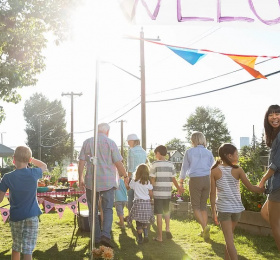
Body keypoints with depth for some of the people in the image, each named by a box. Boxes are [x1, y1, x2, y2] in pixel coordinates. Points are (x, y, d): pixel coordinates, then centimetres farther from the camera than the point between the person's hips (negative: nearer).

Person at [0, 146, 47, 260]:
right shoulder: (34, 173, -7)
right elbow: (44, 166, 16)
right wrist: (31, 159, 10)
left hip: (15, 217, 1)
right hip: (31, 216, -1)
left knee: (16, 247, 21)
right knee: (28, 249, 1)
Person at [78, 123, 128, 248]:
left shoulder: (87, 142, 3)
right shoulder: (110, 143, -4)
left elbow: (81, 162, 2)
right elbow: (118, 163, -5)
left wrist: (80, 178, 10)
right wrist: (125, 176, 9)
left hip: (91, 181, 2)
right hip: (108, 181, -2)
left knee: (93, 211, 12)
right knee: (108, 209, 6)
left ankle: (96, 237, 16)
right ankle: (106, 235, -11)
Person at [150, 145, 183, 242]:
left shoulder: (155, 164, -7)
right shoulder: (170, 164, 3)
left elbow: (152, 179, -10)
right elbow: (173, 179, 6)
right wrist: (179, 188, 21)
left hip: (158, 193, -3)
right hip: (168, 193, 3)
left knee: (159, 214, 2)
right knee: (167, 211, 23)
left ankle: (159, 236, 6)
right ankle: (167, 229, 10)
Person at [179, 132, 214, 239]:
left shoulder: (189, 152, -3)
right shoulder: (208, 153, 5)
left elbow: (184, 168, 3)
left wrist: (181, 182, 14)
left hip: (195, 180, -4)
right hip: (207, 179, 4)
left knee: (196, 206, 4)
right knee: (203, 205, 13)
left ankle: (204, 227, -16)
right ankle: (204, 231, 15)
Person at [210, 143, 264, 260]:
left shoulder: (215, 171, -4)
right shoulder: (238, 170, -3)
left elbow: (213, 193, -4)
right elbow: (250, 187, -1)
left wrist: (213, 211, 2)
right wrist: (265, 190, 14)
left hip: (223, 208, -2)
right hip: (236, 207, 2)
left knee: (229, 239, -5)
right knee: (229, 236, 21)